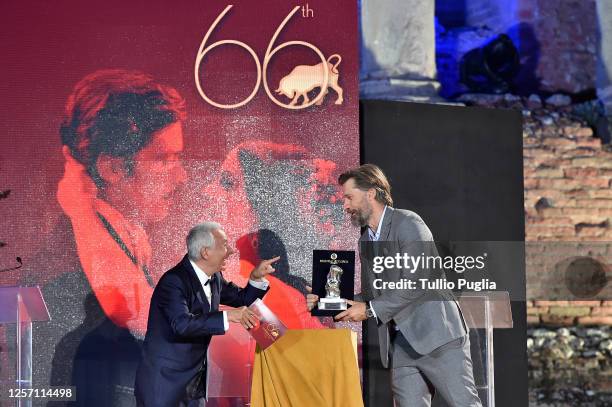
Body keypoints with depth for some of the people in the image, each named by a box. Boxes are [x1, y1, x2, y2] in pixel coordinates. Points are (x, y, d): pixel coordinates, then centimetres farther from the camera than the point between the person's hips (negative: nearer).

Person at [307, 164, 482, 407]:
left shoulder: (408, 224, -8)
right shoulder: (365, 242, 17)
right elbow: (370, 295, 21)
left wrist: (370, 310, -13)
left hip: (436, 335, -7)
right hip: (400, 345, 7)